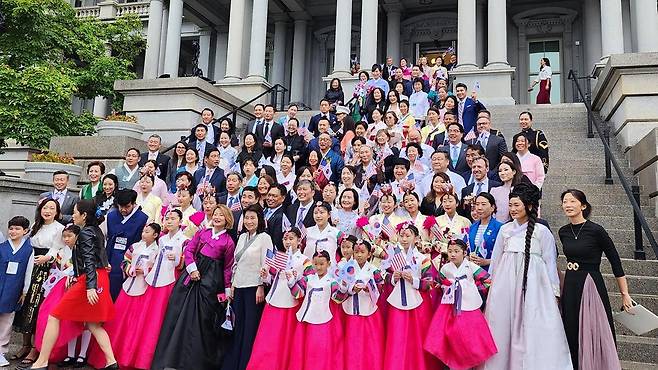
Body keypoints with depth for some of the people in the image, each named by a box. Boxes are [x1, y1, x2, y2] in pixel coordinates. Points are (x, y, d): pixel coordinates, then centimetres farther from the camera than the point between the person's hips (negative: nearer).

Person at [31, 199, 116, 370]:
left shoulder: (85, 233, -10)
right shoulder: (96, 231, 16)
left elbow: (89, 261, -20)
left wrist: (90, 287, -27)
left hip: (89, 279, -9)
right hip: (101, 278, 9)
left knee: (54, 317, 0)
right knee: (93, 323, 12)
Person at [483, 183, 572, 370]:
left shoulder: (542, 231, 0)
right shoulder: (505, 230, 9)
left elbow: (550, 262, 1)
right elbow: (495, 259, 13)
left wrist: (554, 291, 0)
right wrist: (491, 283, 13)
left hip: (533, 284, -3)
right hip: (505, 285, 3)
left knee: (533, 329, -2)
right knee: (503, 326, 5)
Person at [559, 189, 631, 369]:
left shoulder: (596, 230, -11)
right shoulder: (563, 232, 4)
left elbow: (615, 262, -7)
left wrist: (625, 294, -7)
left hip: (592, 286, -5)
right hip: (570, 287, 5)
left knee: (595, 334, 1)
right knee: (572, 335, 11)